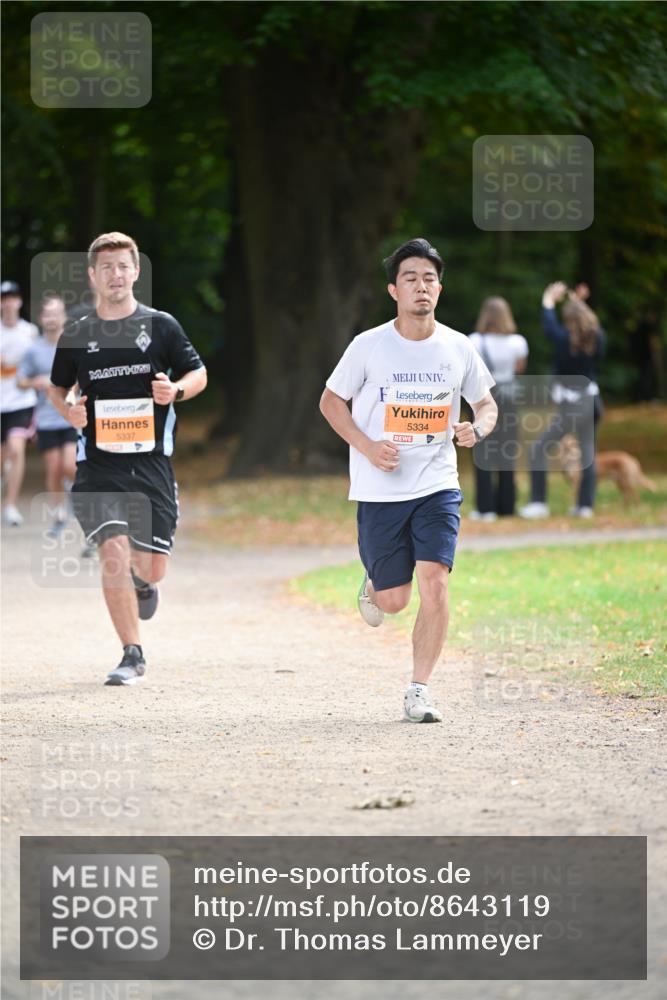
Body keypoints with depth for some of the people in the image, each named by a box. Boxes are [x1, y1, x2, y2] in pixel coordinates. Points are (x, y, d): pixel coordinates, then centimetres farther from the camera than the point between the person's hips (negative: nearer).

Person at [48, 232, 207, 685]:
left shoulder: (160, 326, 3)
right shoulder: (76, 335, 5)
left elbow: (198, 374, 10)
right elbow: (58, 387, 20)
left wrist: (176, 390, -12)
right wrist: (68, 410, -3)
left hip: (151, 460, 0)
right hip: (98, 464, 0)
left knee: (152, 568, 1)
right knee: (113, 551, -16)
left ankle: (143, 580, 41)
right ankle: (133, 655, -4)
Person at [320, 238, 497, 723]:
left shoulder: (458, 348, 1)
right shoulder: (369, 346, -5)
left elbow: (486, 403, 15)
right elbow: (331, 401, 5)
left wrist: (477, 429, -9)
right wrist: (368, 446, -10)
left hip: (438, 487, 1)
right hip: (379, 491, -1)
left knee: (434, 582, -16)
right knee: (394, 600, 3)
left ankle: (420, 689, -4)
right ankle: (373, 585, 41)